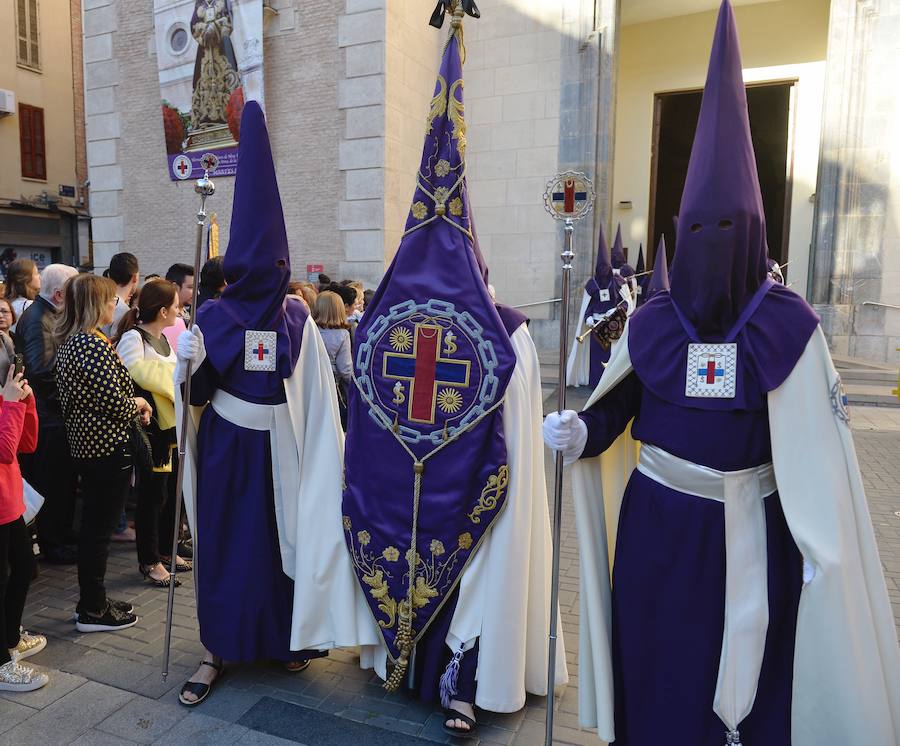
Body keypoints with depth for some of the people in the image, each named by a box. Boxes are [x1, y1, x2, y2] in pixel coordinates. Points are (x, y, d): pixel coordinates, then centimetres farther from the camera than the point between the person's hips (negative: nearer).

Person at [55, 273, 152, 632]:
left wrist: (131, 406, 11)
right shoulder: (94, 344, -19)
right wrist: (138, 404, -3)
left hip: (85, 442, 10)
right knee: (100, 529, 1)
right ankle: (93, 610, 14)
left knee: (92, 525, 18)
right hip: (109, 446, -10)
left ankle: (92, 599, 30)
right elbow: (115, 402, -22)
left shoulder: (67, 342, 11)